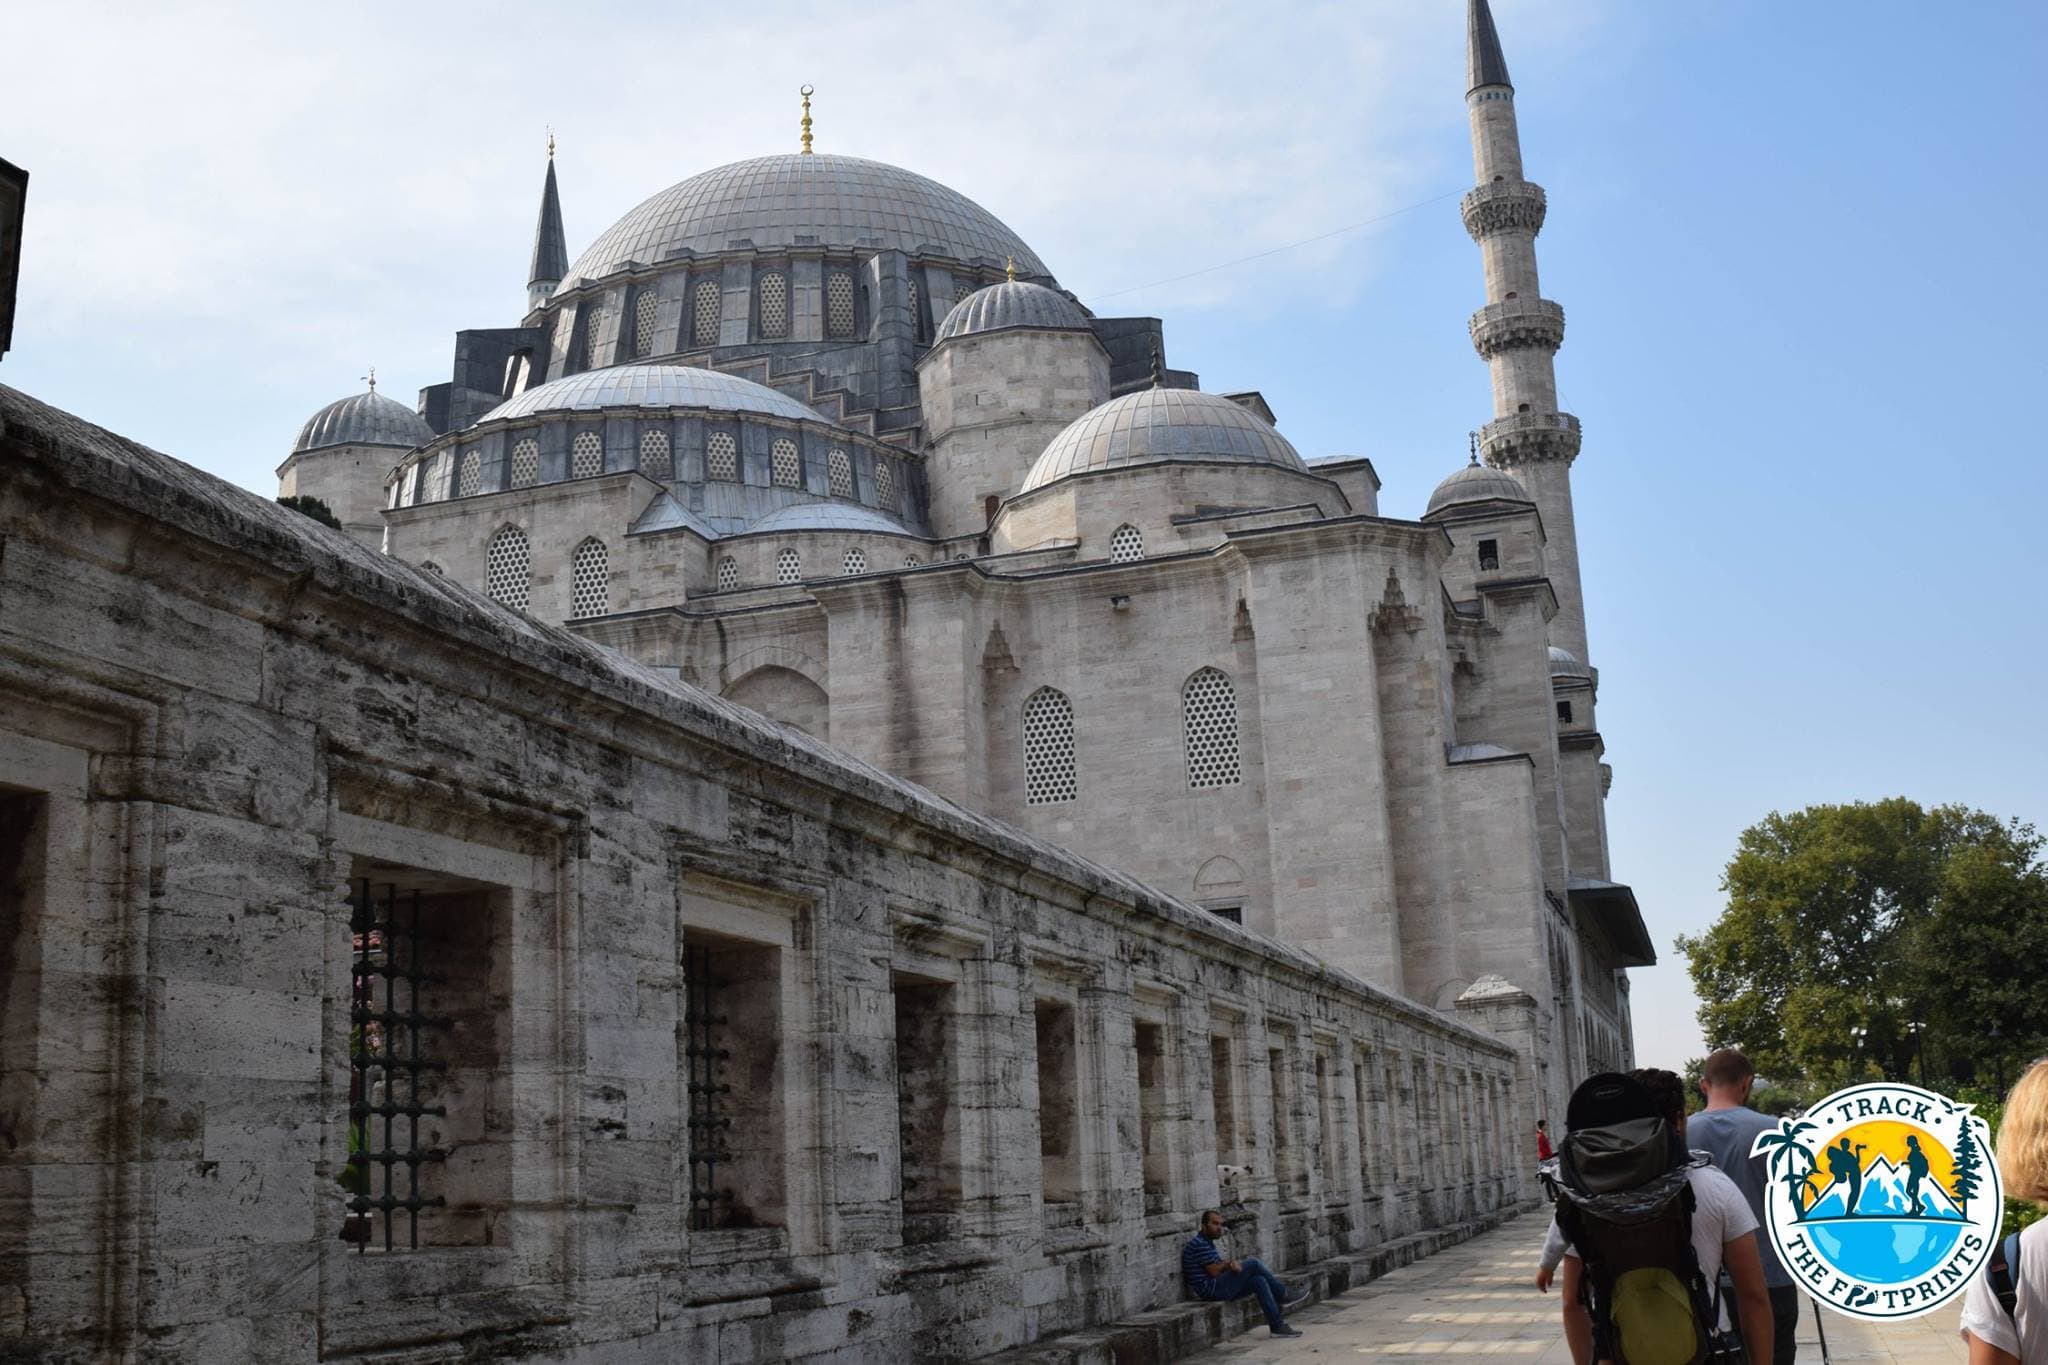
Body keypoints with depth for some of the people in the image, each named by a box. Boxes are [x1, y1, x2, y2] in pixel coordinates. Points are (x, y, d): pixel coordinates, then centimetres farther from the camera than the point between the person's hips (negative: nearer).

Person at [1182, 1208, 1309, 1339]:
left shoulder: (1207, 1243, 20)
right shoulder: (1198, 1244, -14)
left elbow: (1221, 1267, 12)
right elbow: (1214, 1271, -18)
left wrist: (1232, 1264, -12)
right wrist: (1229, 1264, 2)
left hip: (1217, 1288, 10)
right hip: (1211, 1289, -10)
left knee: (1259, 1280, -2)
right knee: (1252, 1263, -14)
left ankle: (1277, 1326, -4)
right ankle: (1283, 1295, 1)